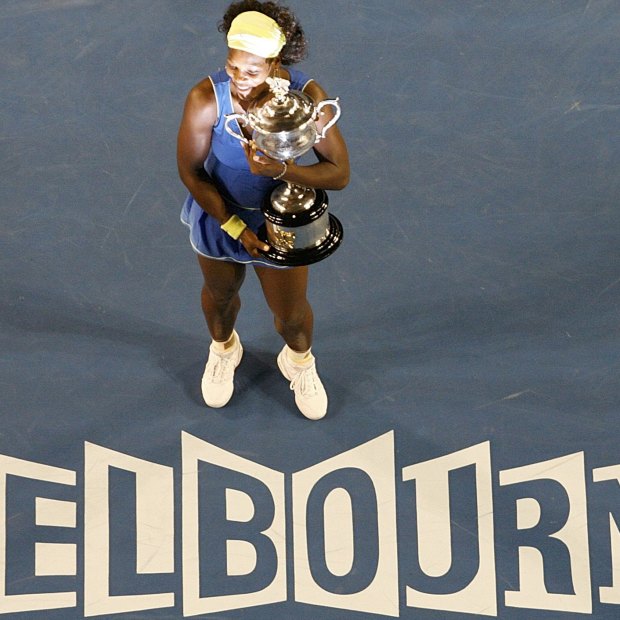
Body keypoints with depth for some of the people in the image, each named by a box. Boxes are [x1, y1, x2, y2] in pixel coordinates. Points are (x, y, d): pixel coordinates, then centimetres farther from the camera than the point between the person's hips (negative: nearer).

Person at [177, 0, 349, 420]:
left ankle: (299, 361, 56)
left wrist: (281, 170, -43)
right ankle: (223, 350, 64)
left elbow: (340, 173, -26)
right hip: (219, 215, 0)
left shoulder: (308, 97, -30)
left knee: (292, 313, 19)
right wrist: (235, 227, -22)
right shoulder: (206, 99, -31)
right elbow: (191, 171, -18)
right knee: (220, 295, 28)